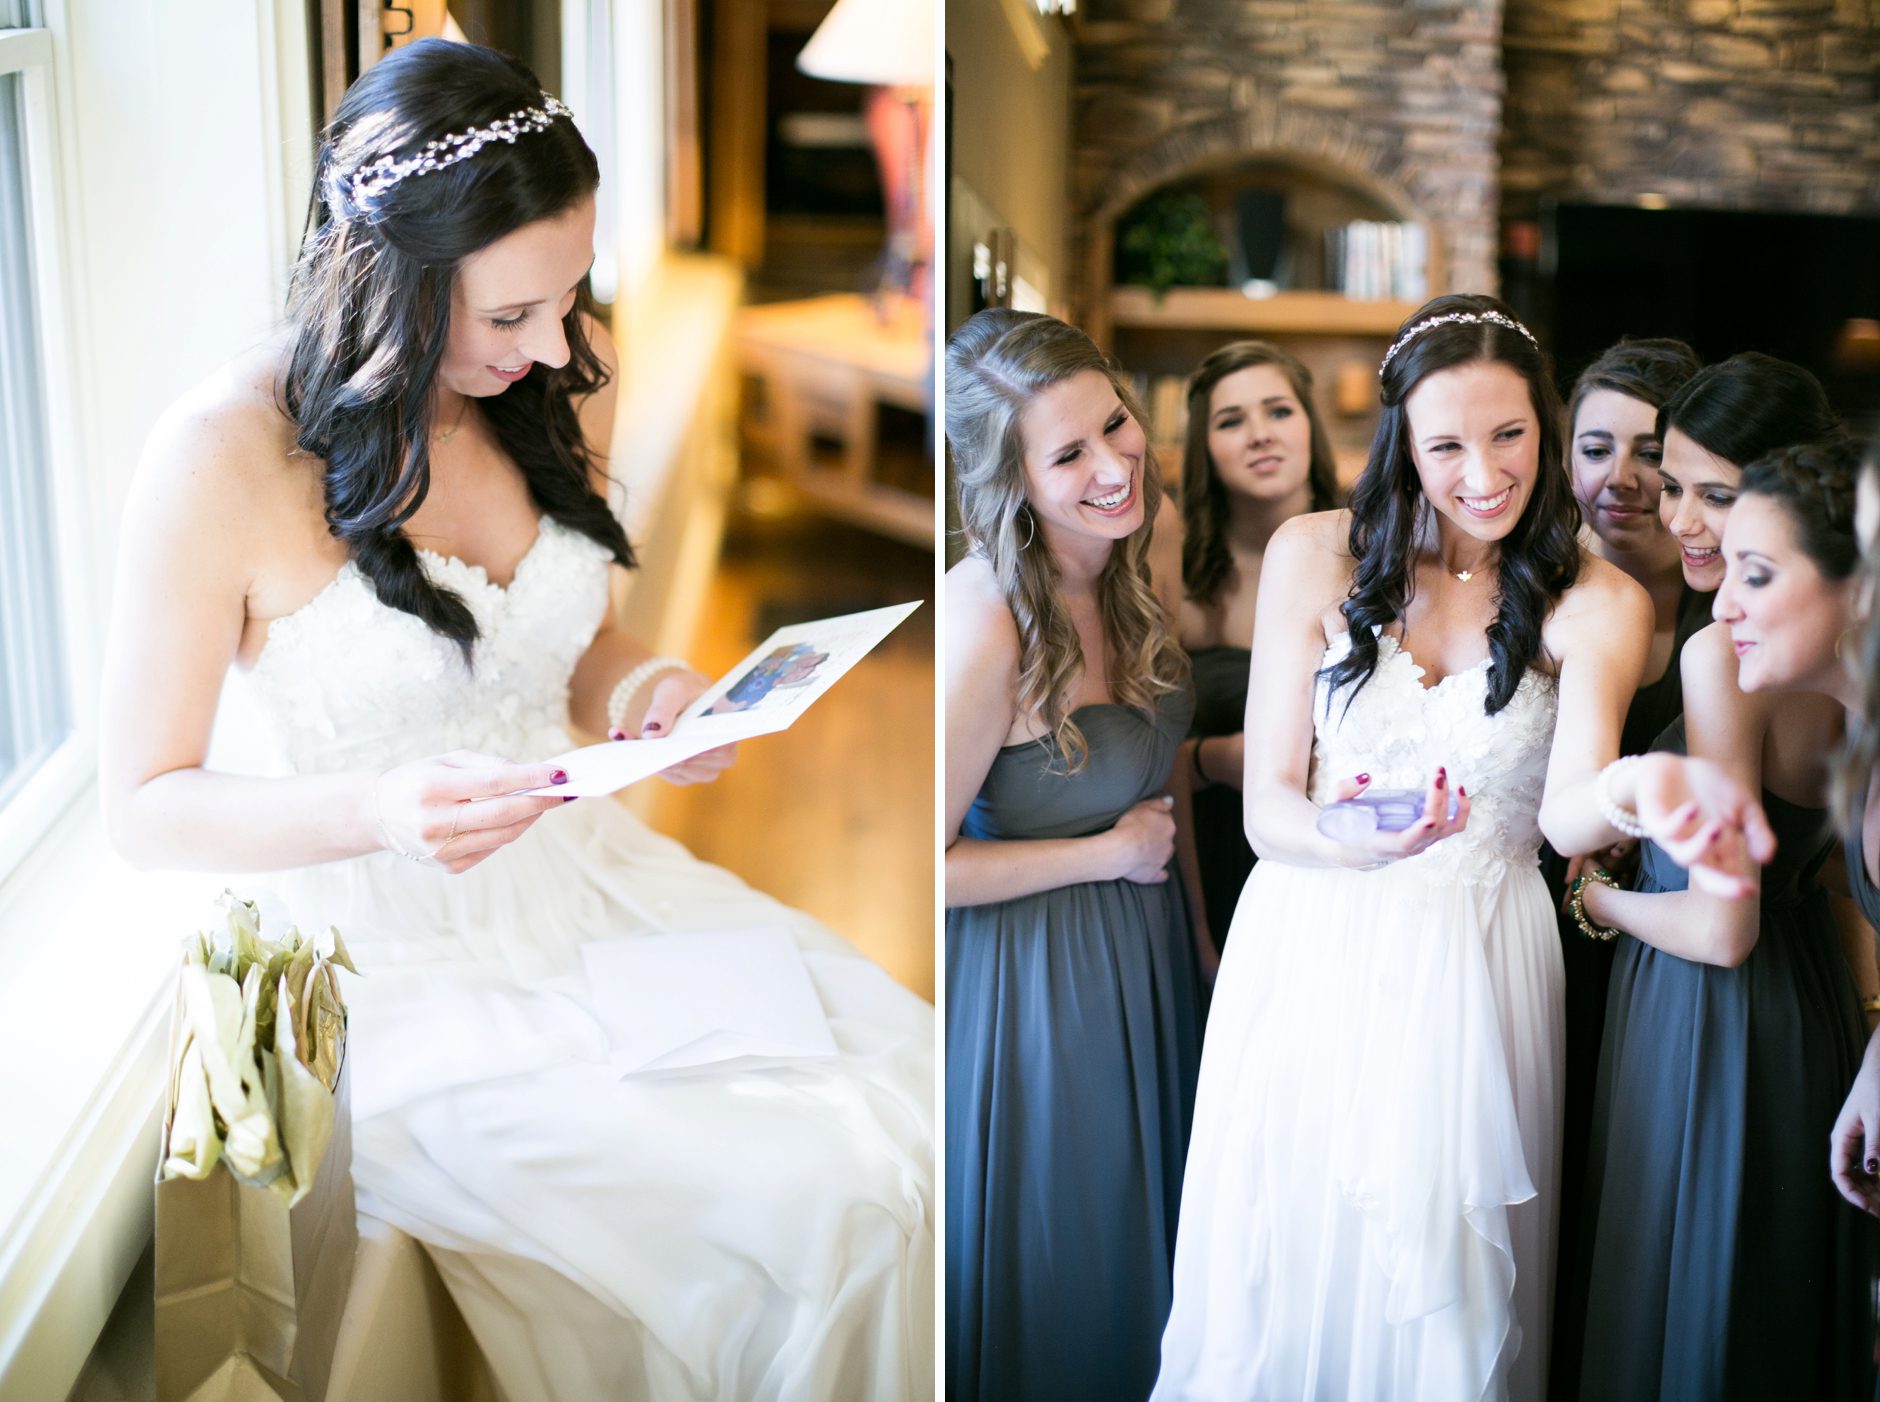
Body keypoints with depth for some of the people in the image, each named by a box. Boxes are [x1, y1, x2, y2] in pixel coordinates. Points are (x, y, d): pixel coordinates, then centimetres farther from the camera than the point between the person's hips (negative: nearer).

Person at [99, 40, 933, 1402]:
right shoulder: (222, 459, -18)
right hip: (402, 973, -6)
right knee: (814, 1202, -20)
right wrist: (379, 810, -27)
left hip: (593, 874, 6)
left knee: (919, 1090, -11)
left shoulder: (562, 381, 0)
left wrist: (650, 689, -7)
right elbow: (146, 803, -10)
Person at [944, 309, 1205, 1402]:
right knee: (1056, 1266, 17)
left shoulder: (1153, 541, -10)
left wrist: (1192, 914, 12)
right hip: (1031, 968, -7)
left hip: (1151, 942, 7)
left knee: (1146, 1211, 28)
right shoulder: (984, 623, -33)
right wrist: (1111, 853, -17)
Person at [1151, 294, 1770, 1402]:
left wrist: (1632, 788, -45)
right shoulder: (1315, 556, -3)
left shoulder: (1597, 603, -3)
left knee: (1446, 1302, 8)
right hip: (1311, 951, 1)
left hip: (1476, 969, 0)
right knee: (1283, 1277, 8)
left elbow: (1566, 811, -20)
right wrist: (1358, 840, -26)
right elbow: (1266, 805, -3)